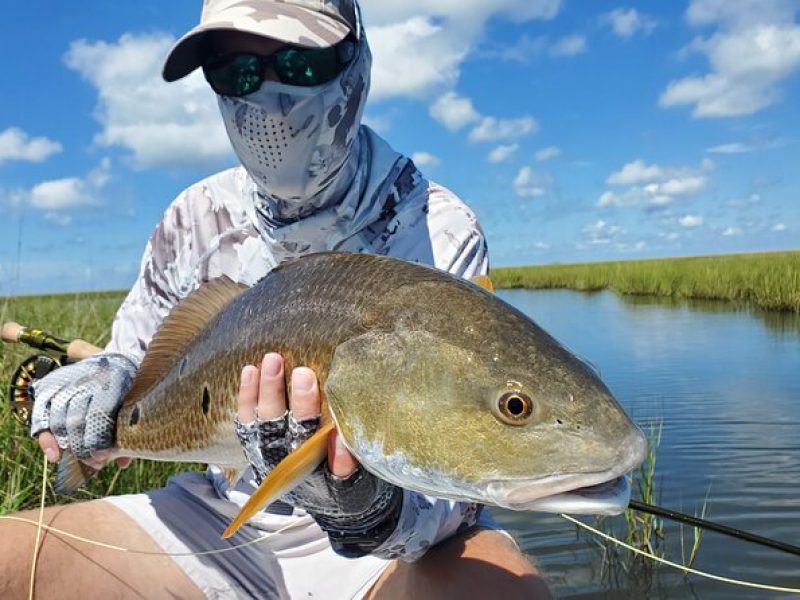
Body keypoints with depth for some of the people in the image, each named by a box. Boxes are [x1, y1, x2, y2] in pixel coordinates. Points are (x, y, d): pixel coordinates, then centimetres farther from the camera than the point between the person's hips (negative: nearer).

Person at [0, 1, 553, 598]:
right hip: (221, 518, 5)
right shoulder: (195, 219, -1)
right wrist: (98, 383, -12)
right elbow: (133, 360, 12)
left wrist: (374, 512, -40)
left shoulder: (437, 232, -15)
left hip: (405, 534, -3)